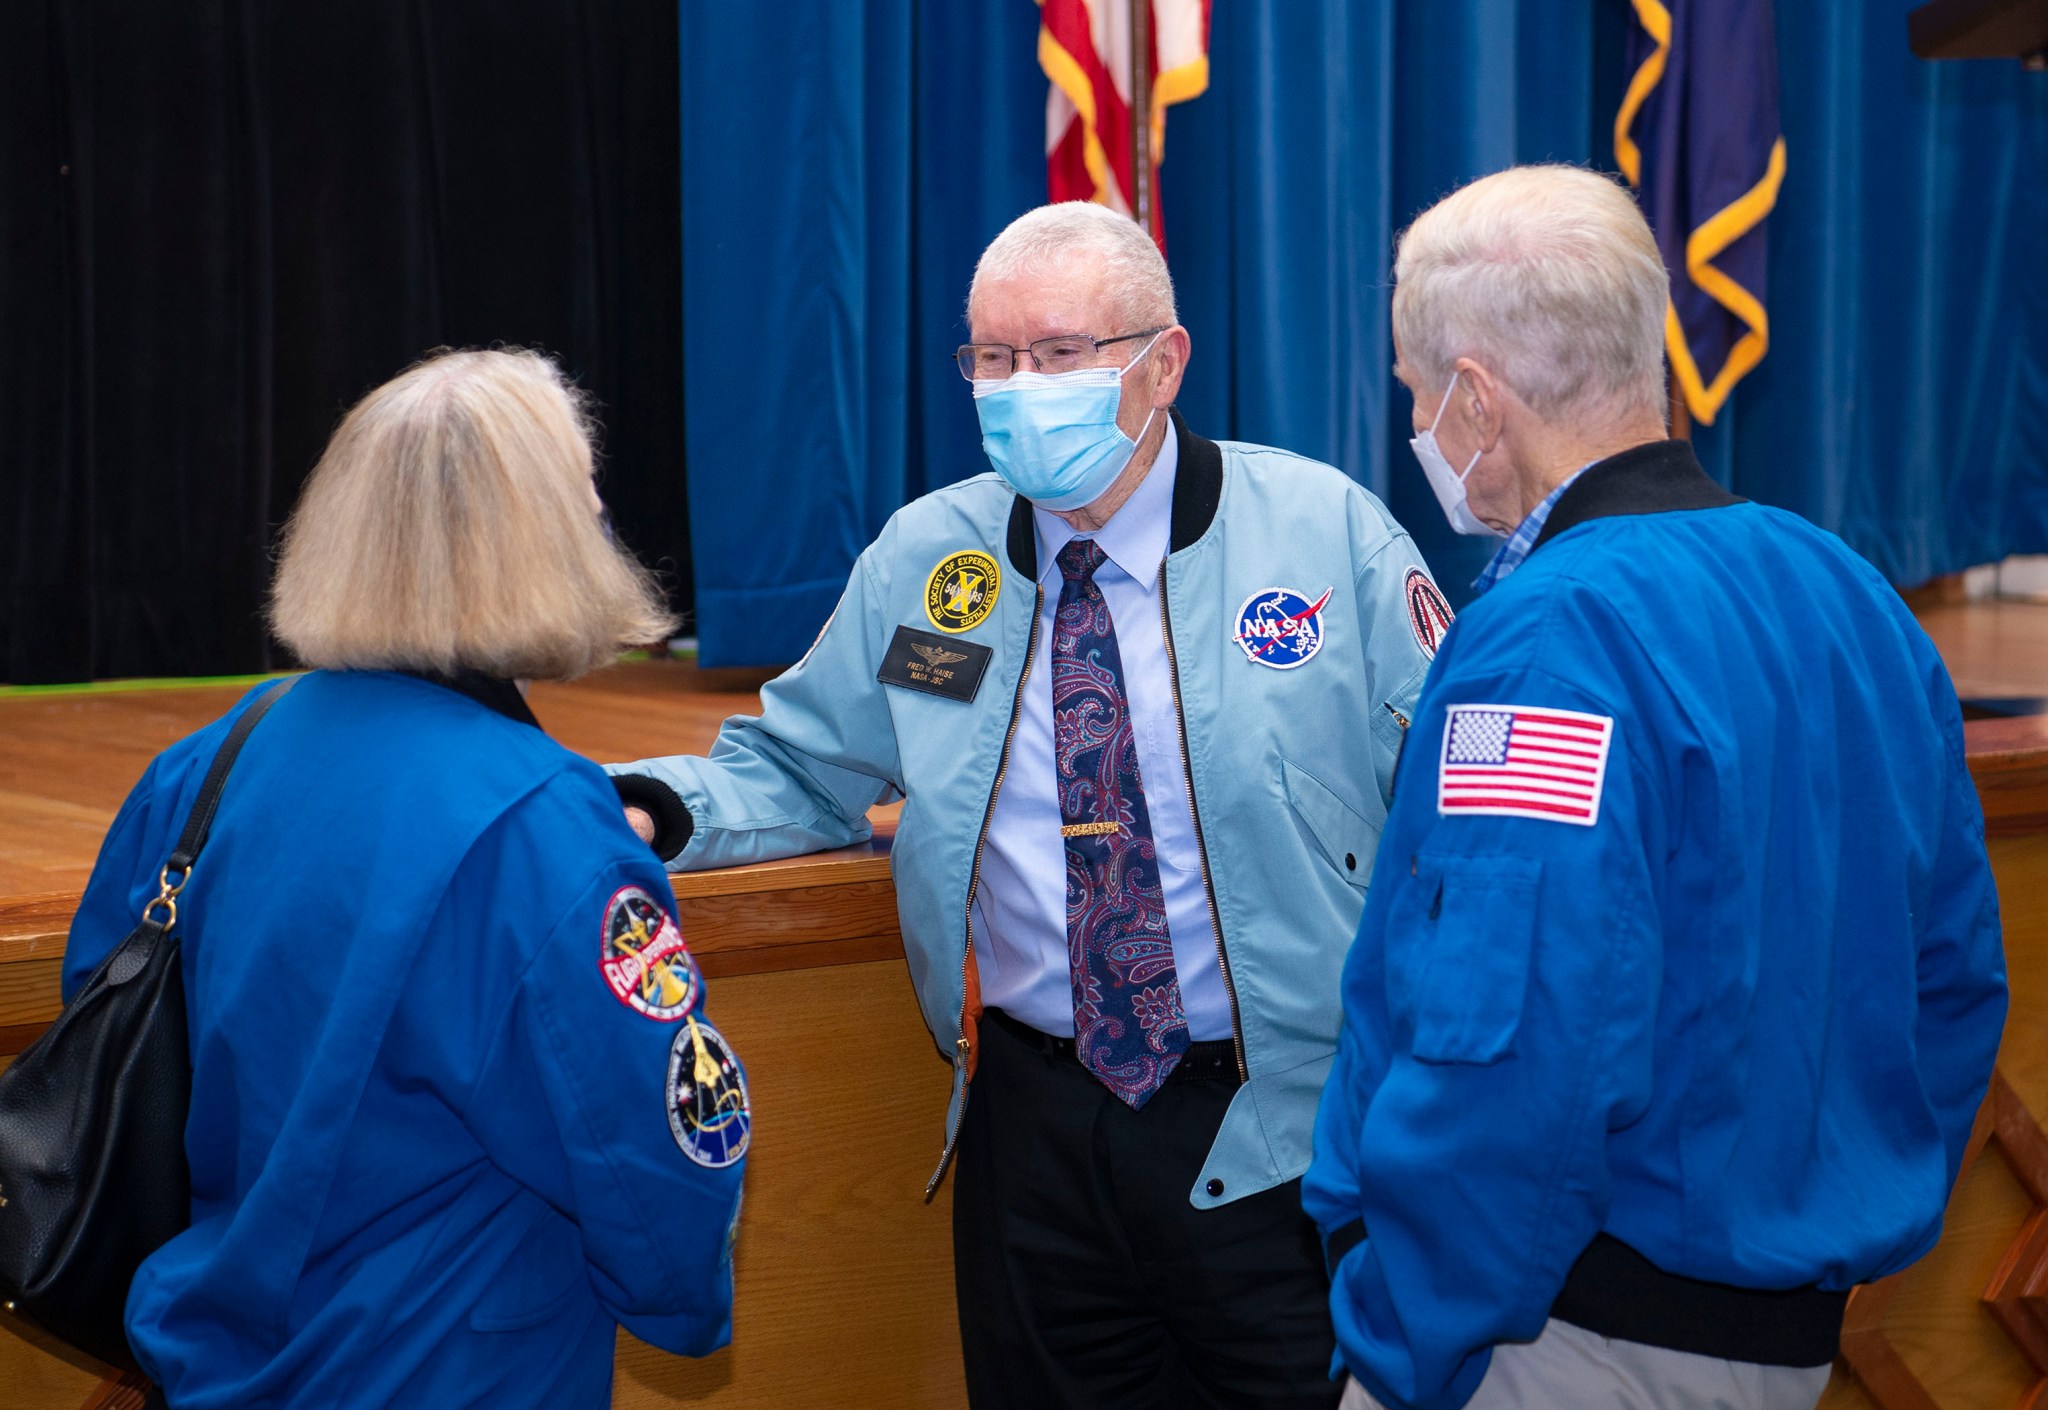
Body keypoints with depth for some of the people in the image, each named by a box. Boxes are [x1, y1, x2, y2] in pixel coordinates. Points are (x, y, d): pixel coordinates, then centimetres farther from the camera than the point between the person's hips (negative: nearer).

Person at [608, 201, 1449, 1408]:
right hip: (1035, 1124, 3)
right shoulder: (922, 562, 5)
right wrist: (656, 811, -9)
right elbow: (797, 771, 14)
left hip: (1283, 1139, -3)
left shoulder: (1329, 535, -4)